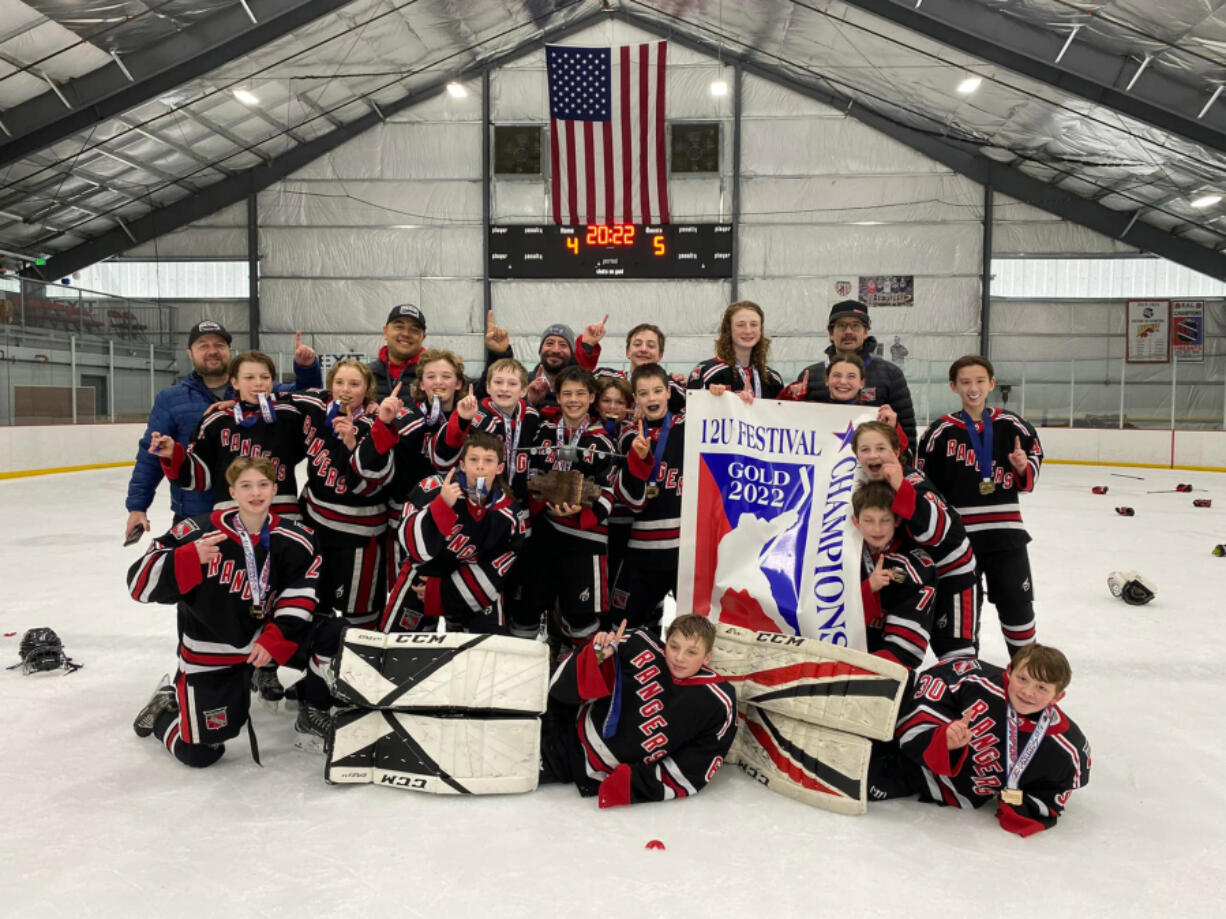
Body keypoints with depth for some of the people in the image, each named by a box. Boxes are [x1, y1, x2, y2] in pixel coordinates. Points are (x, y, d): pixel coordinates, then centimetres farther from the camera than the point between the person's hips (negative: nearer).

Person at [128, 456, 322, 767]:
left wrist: (275, 639, -13)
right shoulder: (199, 532, -18)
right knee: (200, 752, -2)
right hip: (208, 654, -4)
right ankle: (166, 705, 31)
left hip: (261, 640, 4)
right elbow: (141, 582, -19)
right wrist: (190, 558, -33)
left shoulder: (291, 540, -8)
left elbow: (302, 590, -4)